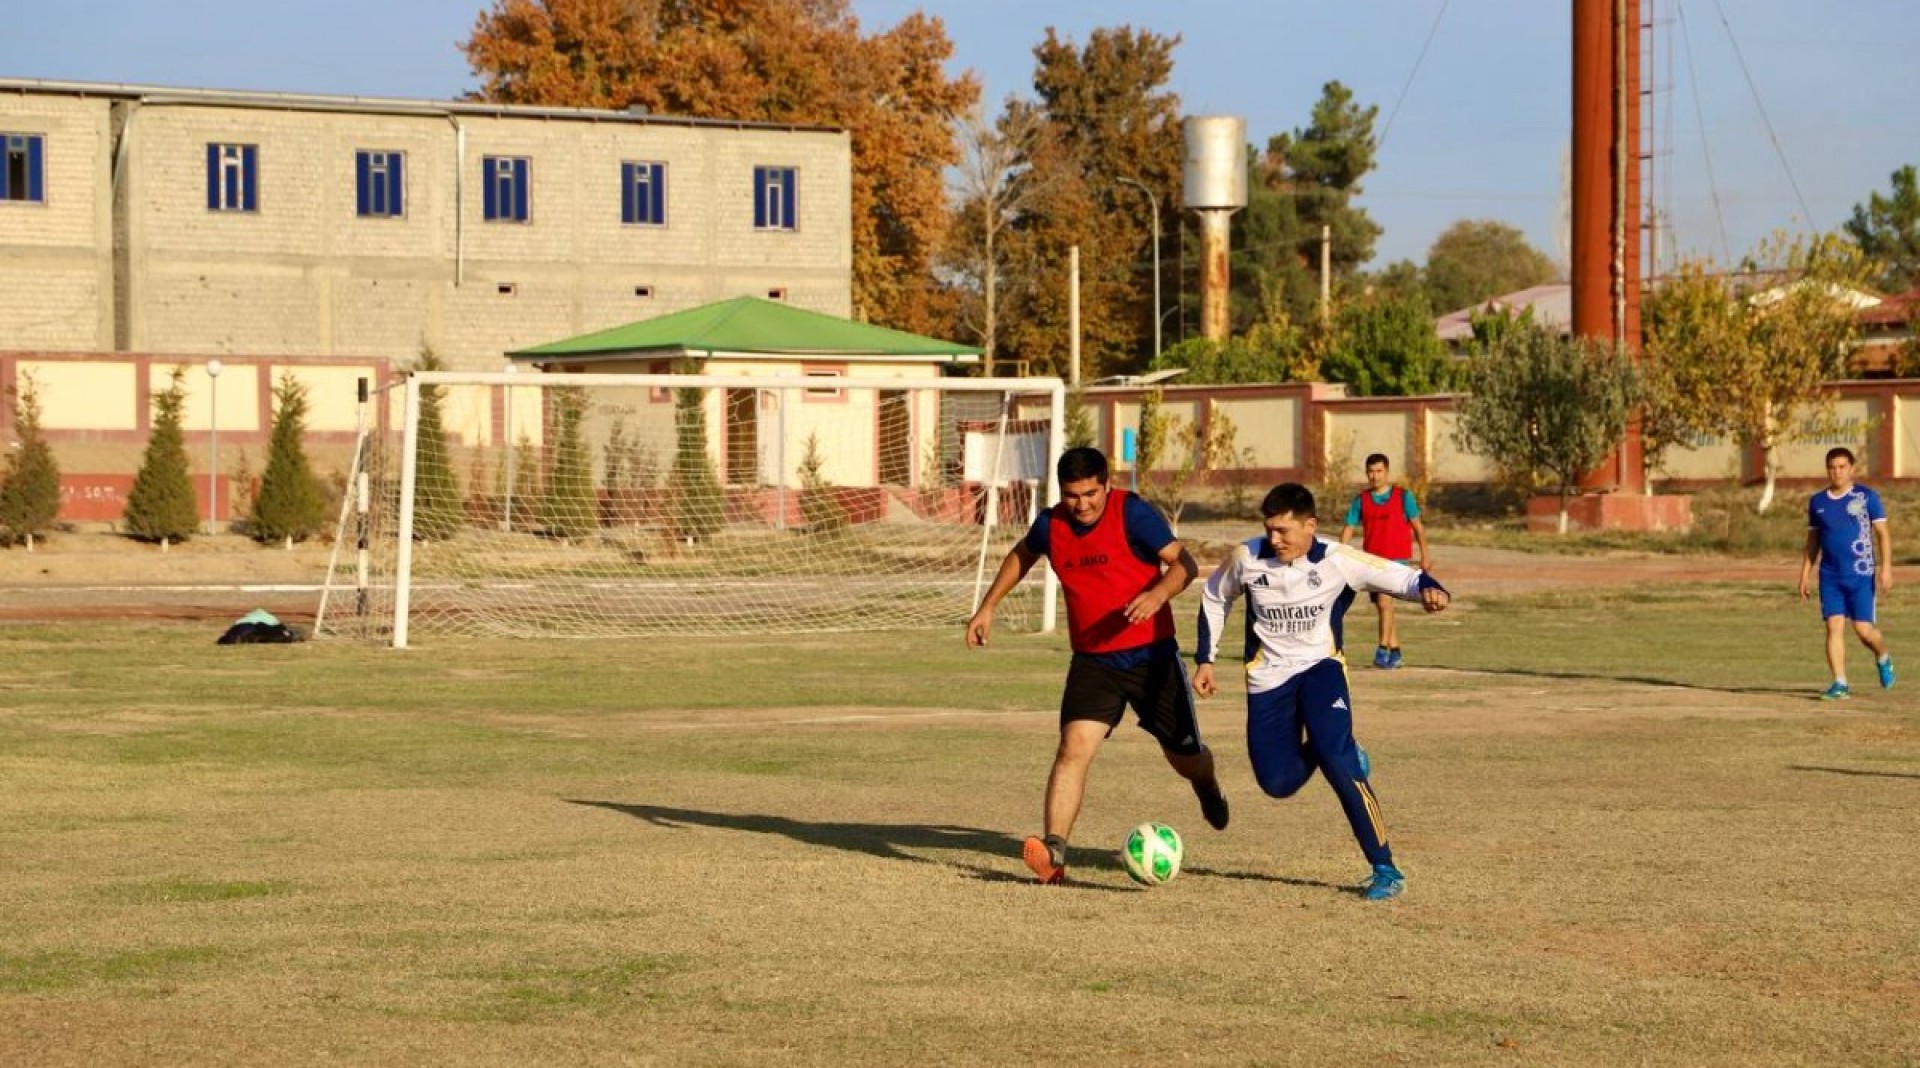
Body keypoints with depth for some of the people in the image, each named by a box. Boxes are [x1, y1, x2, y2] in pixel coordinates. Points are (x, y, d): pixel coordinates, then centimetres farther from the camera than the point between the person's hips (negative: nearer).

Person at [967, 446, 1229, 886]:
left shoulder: (1132, 512, -14)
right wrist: (988, 607, 19)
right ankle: (1054, 850, -27)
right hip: (1093, 660, 2)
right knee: (1074, 748, -19)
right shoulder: (1051, 525, -1)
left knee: (1185, 757, 12)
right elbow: (1021, 555, 22)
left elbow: (1184, 563, -19)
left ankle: (1206, 784, 50)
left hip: (1151, 654, -2)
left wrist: (1158, 594, -38)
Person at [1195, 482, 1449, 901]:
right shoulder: (1247, 557, -10)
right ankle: (1346, 756, 29)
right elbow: (1214, 598, 9)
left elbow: (1400, 576, -14)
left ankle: (1385, 868, -16)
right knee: (1277, 782, -5)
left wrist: (1429, 589, -37)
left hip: (1320, 666, -3)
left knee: (1337, 760, -25)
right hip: (1268, 676, 3)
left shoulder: (1338, 560, -16)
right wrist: (1205, 660, 9)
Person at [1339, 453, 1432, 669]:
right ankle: (1395, 651, 21)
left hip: (1397, 559, -4)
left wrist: (1425, 555, 3)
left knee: (1384, 601, -19)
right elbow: (1348, 530, 6)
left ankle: (1383, 649, -16)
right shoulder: (1360, 500, 7)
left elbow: (1417, 526, 4)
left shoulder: (1403, 496, -1)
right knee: (1382, 606, 10)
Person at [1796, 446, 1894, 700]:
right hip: (1830, 576, 3)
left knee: (1863, 629, -5)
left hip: (1861, 575, -3)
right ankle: (1840, 684, -3)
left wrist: (1886, 567, -11)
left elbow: (1882, 534, -1)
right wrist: (1805, 575, 12)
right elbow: (1812, 541, 17)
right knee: (1834, 627, -6)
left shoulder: (1867, 497, 0)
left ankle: (1883, 658, 27)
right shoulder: (1817, 501, 10)